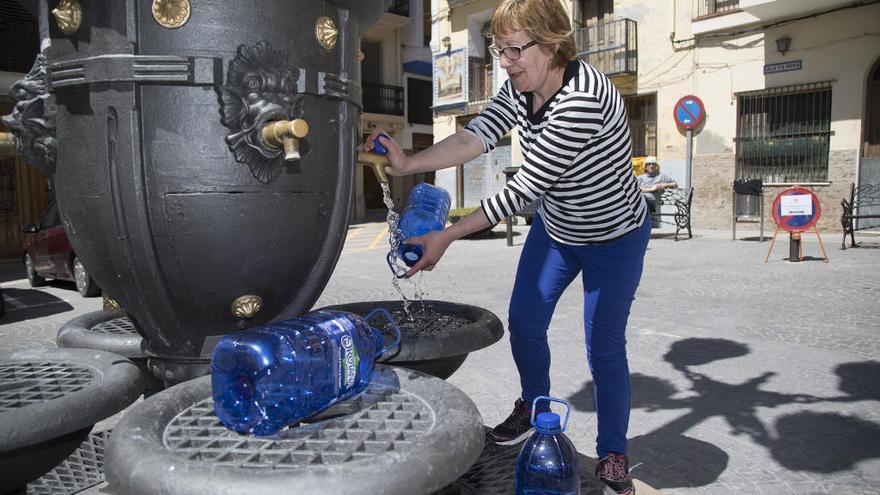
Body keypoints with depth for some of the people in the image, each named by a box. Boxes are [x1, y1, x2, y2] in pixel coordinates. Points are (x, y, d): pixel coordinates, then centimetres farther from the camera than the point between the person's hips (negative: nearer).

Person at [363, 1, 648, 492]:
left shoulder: (583, 99, -35)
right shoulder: (520, 88, -9)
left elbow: (525, 188, -35)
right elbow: (477, 136, -21)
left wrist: (447, 236, -34)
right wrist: (409, 163, -36)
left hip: (614, 240, -7)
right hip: (556, 230, 7)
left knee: (605, 350, 1)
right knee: (524, 322, 9)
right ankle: (533, 409, 35)